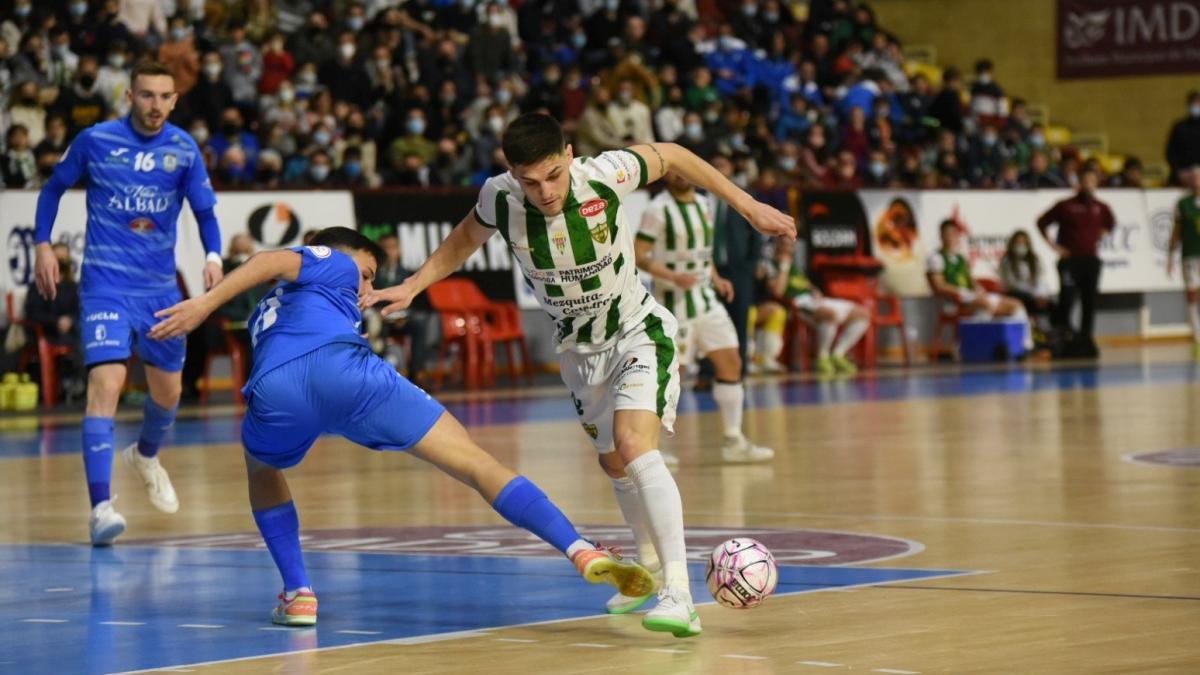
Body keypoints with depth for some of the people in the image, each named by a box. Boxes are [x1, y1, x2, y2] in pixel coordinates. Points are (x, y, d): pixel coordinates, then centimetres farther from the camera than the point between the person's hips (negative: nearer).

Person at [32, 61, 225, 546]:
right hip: (106, 283, -4)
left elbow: (205, 210, 6)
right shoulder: (95, 140, -5)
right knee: (107, 382, -20)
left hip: (161, 287, 4)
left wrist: (213, 256, -12)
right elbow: (54, 188, 10)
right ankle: (101, 507, -25)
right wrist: (43, 245, 2)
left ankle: (146, 456, 50)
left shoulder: (183, 148, 0)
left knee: (167, 391, 15)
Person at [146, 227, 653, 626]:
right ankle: (582, 553, -14)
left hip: (276, 390, 4)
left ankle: (297, 593, 25)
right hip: (339, 365, -4)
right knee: (476, 465, -1)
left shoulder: (268, 310, 46)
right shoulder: (332, 262, 30)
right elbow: (274, 261, 11)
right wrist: (206, 303, 0)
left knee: (262, 472, 40)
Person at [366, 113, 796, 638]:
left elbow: (670, 156, -8)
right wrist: (411, 286, -2)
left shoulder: (605, 175, -28)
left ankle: (678, 595, -33)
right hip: (579, 349, 5)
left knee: (635, 444, -27)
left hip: (638, 333, -5)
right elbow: (465, 239, 6)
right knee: (614, 463, 20)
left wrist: (749, 206, -3)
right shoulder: (500, 199, -20)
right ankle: (651, 566, 47)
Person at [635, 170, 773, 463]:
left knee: (731, 362, 2)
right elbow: (638, 255, -15)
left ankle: (734, 441, 8)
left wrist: (716, 279, 8)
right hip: (675, 303, -7)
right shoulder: (659, 209, -12)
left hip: (705, 297, 7)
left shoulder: (703, 204, 11)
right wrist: (674, 276, -26)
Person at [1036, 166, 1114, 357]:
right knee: (1066, 301, -10)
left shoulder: (1100, 208, 6)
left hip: (1092, 260, 4)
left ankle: (1085, 342, 12)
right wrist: (1054, 246, -2)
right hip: (1070, 260, -4)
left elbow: (1111, 223, 26)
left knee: (1090, 303, 5)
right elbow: (1042, 223, 2)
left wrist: (1099, 238, 11)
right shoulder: (1065, 206, -3)